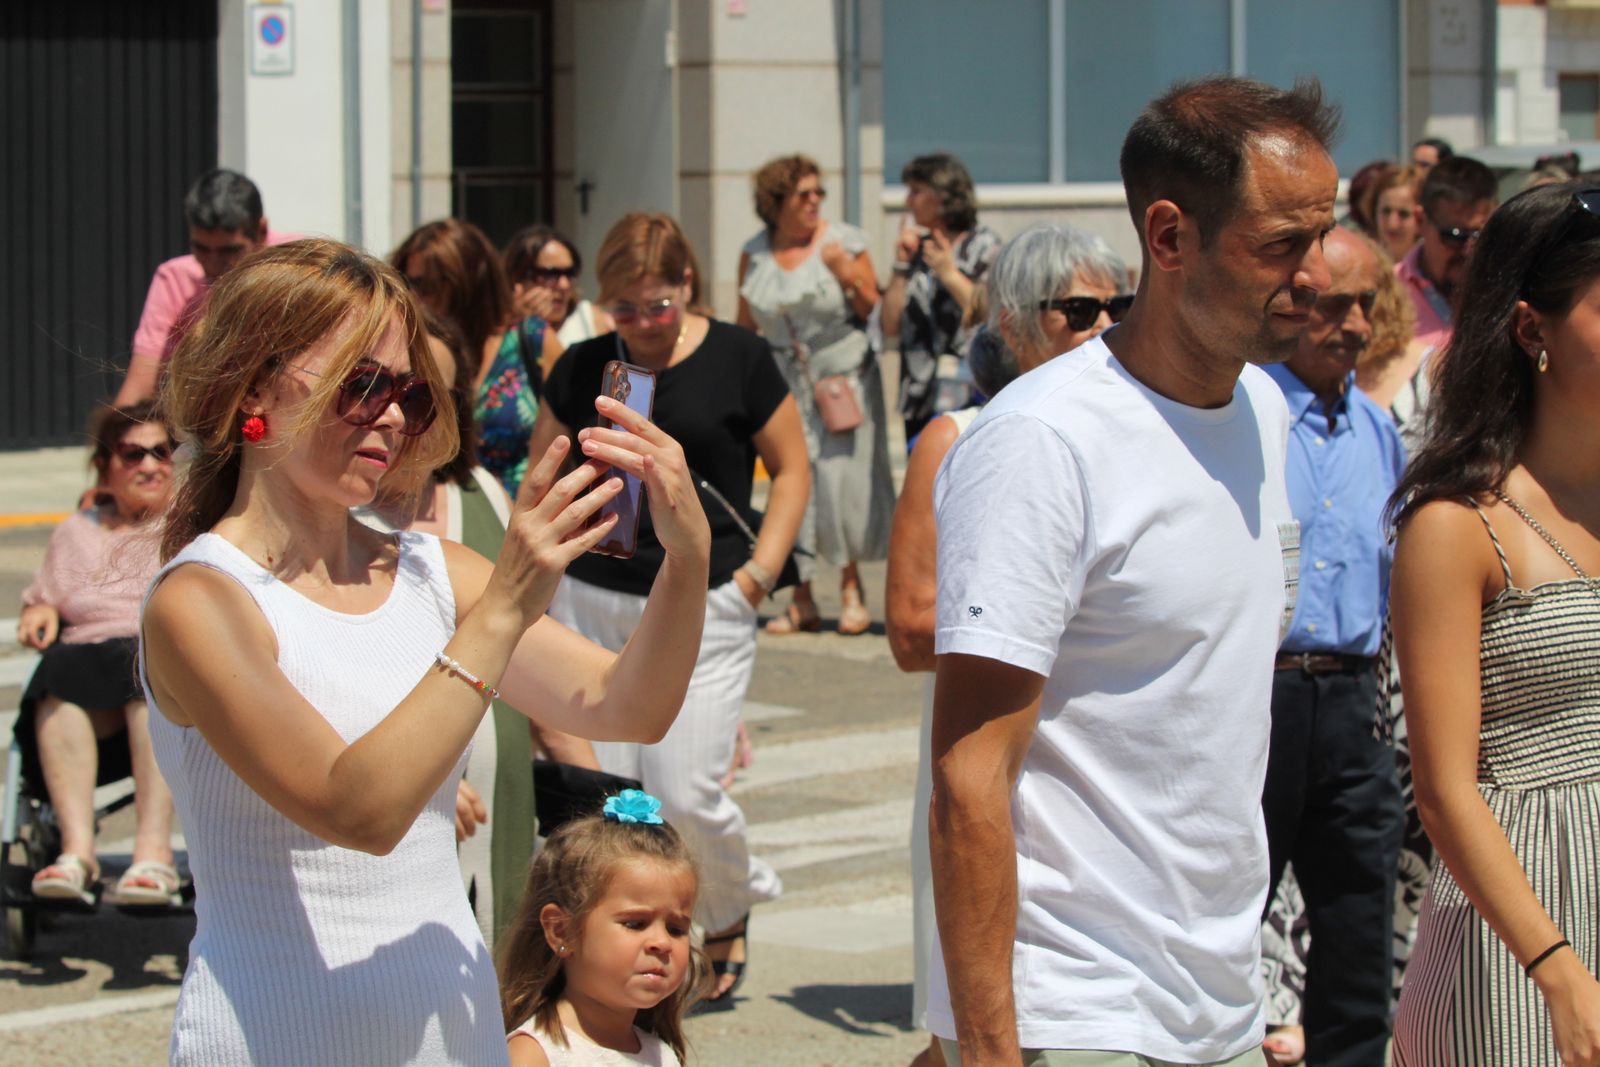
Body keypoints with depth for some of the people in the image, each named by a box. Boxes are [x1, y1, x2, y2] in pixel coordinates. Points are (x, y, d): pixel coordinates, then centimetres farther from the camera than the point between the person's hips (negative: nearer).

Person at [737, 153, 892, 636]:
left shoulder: (844, 242, -2)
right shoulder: (754, 253, 6)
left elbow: (876, 313, -1)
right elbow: (746, 325, 14)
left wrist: (848, 275, -16)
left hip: (843, 377, -2)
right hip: (783, 382, 2)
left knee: (843, 477, -9)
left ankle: (851, 584, 7)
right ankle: (802, 601, 5)